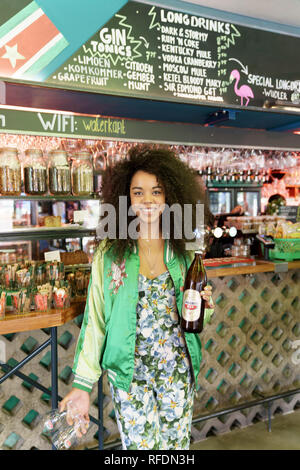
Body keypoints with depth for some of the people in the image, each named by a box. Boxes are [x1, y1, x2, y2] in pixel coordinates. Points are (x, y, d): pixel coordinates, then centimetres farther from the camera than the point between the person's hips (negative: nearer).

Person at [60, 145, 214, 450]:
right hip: (131, 373, -2)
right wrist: (82, 383, -8)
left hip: (178, 370, 3)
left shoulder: (183, 253, -1)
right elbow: (95, 320, -7)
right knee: (138, 444, 10)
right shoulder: (109, 254, -10)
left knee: (177, 443, 17)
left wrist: (205, 307, -10)